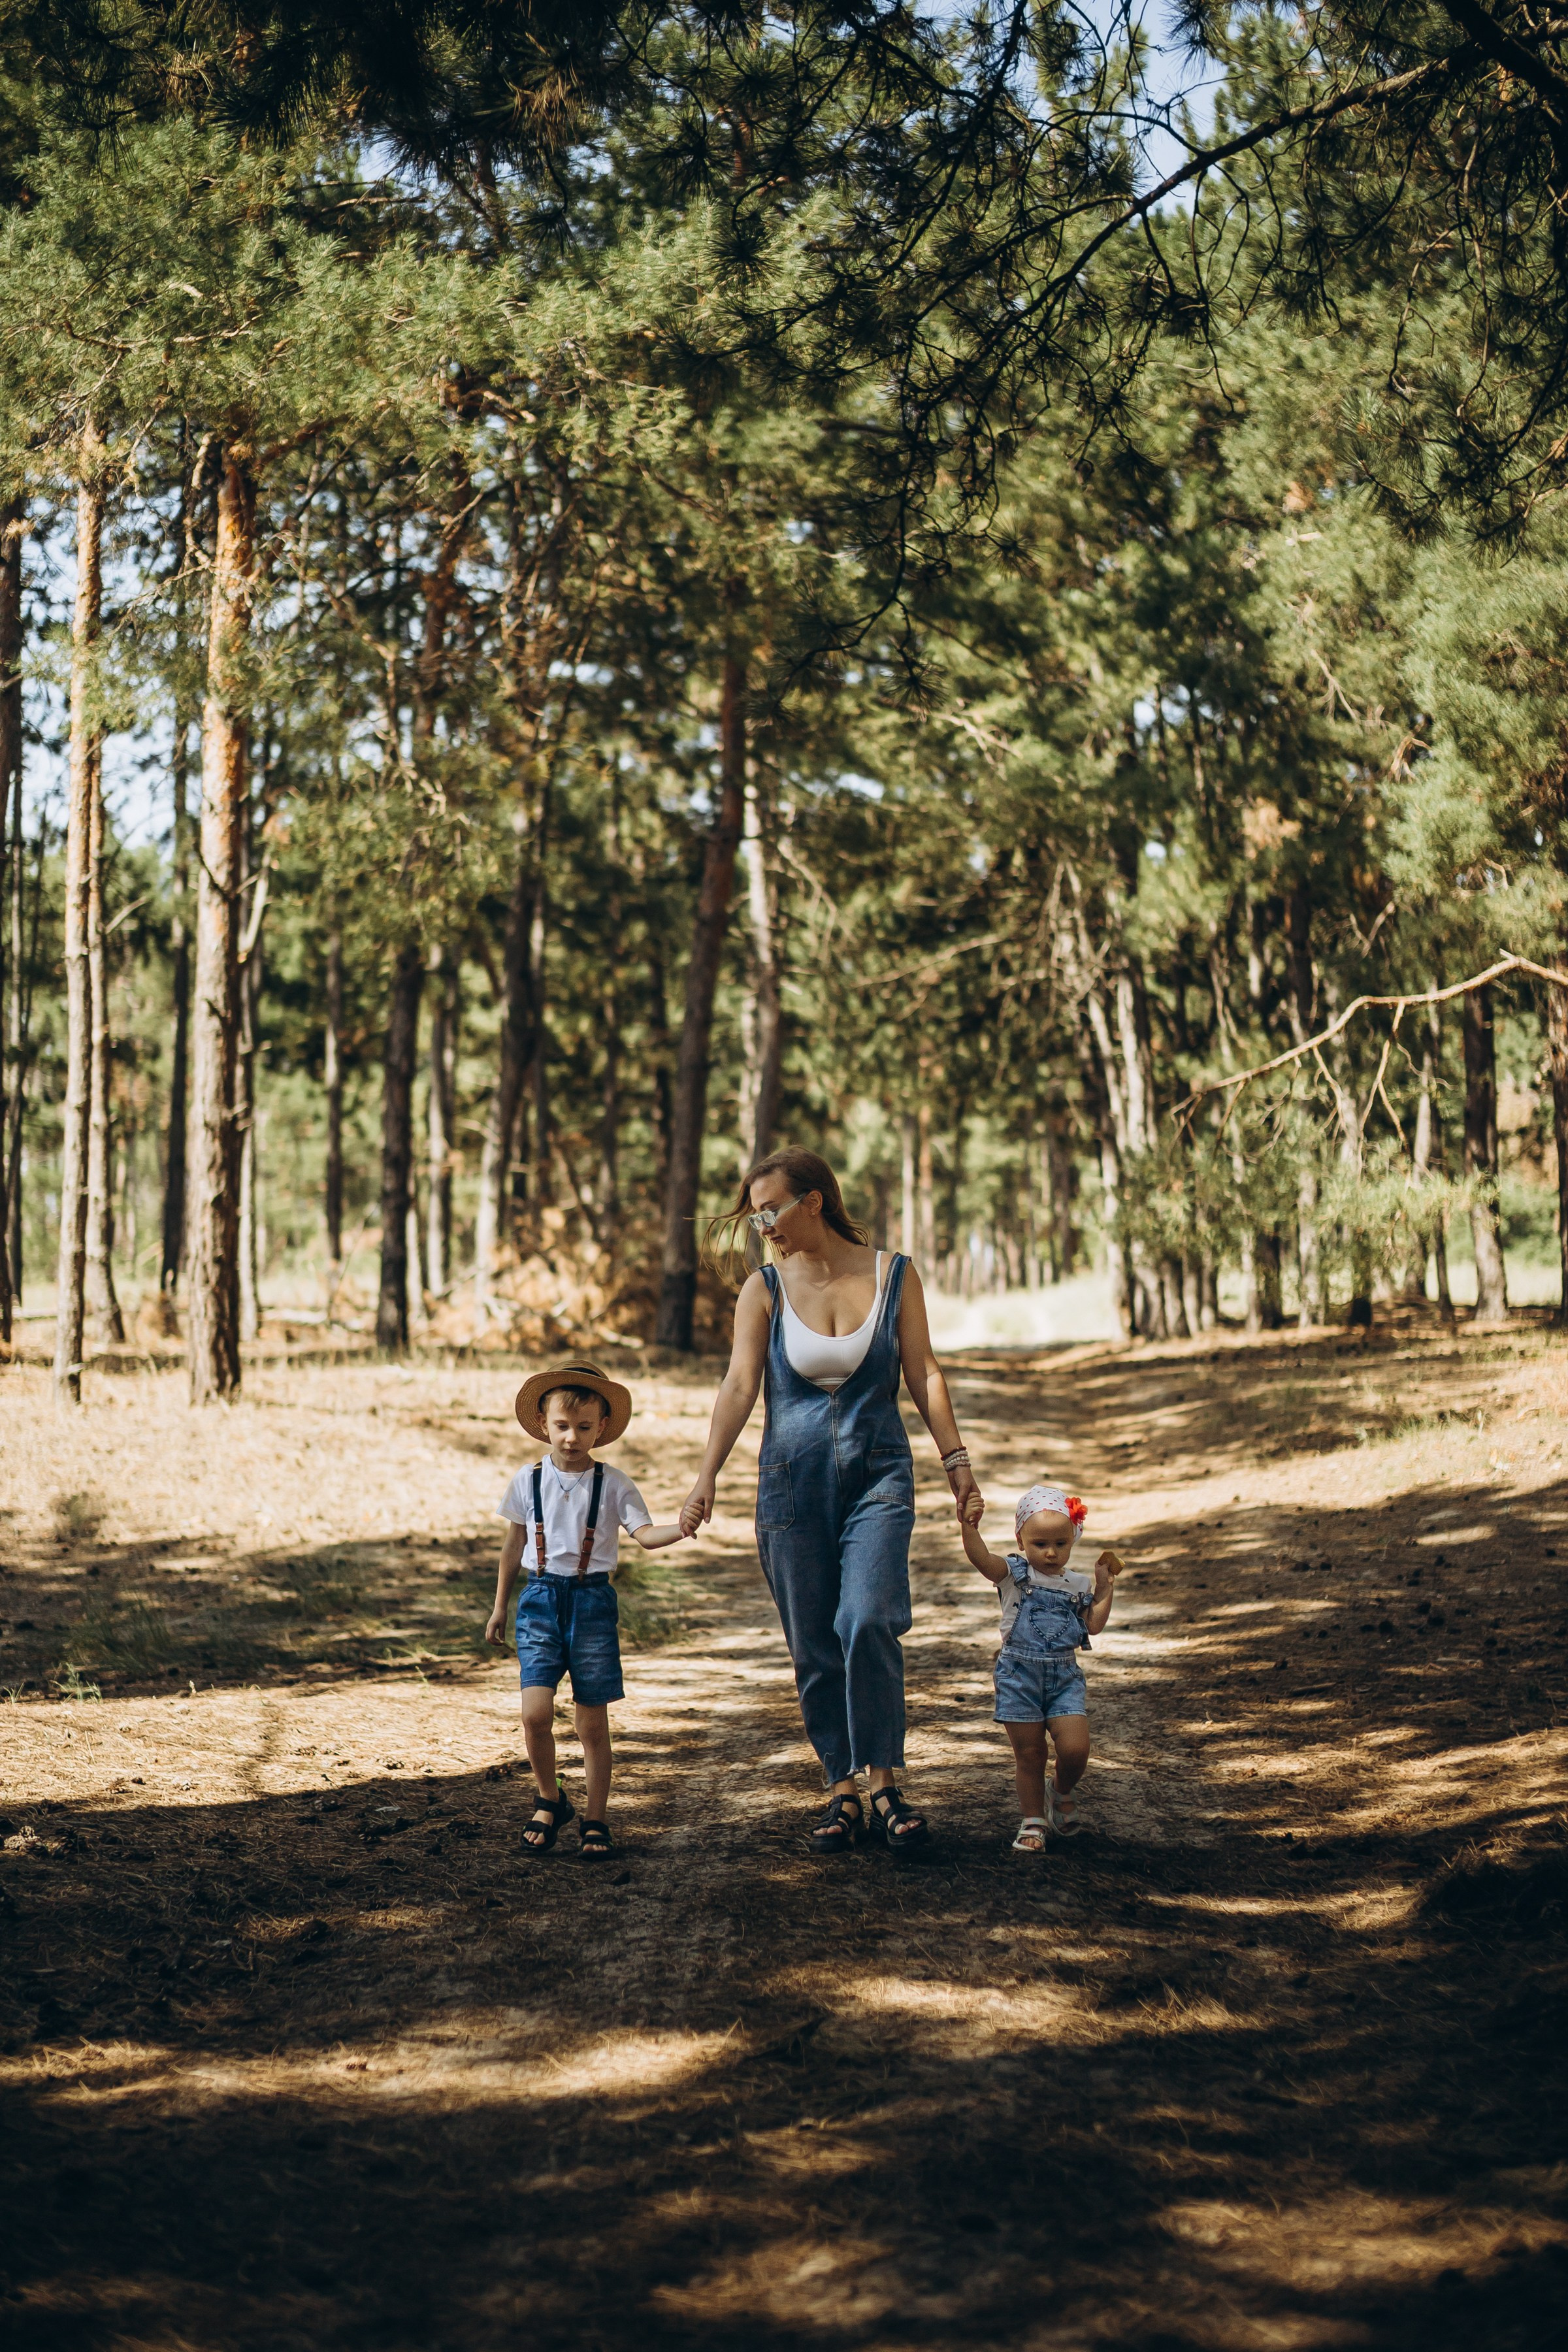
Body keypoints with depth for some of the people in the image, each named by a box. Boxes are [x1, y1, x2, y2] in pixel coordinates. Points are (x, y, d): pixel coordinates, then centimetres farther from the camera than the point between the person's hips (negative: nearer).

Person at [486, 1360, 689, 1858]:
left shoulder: (613, 1484, -2)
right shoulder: (529, 1480, 3)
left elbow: (644, 1534, -10)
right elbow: (514, 1544, 14)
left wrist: (680, 1529, -32)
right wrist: (499, 1608, 19)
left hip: (592, 1599, -1)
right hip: (541, 1598, 1)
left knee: (593, 1722, 3)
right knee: (536, 1711, -13)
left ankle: (594, 1820, 17)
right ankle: (550, 1800, 11)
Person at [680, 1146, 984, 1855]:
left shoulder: (893, 1276, 3)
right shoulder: (764, 1289, 3)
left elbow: (923, 1373, 5)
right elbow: (739, 1385, -4)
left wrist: (957, 1462, 0)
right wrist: (708, 1475, -15)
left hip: (878, 1476, -1)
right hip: (793, 1479, 2)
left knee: (868, 1623, -19)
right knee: (813, 1647, 2)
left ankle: (886, 1786, -10)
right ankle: (842, 1791, 13)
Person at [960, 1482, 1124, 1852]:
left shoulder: (1078, 1584, 8)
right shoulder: (1015, 1574, -2)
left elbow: (1094, 1625, 7)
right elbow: (980, 1556, -18)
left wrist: (1105, 1586, 4)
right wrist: (968, 1522, -31)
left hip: (1065, 1676, 2)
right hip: (1019, 1675, -2)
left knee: (1075, 1748, -10)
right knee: (1029, 1753, 3)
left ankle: (1062, 1792, 22)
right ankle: (1033, 1820, 19)